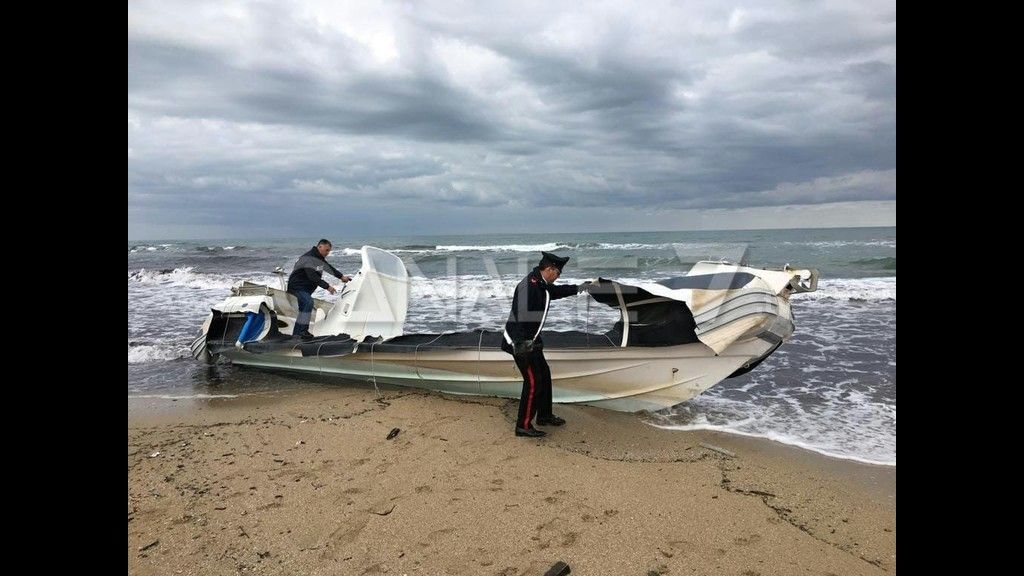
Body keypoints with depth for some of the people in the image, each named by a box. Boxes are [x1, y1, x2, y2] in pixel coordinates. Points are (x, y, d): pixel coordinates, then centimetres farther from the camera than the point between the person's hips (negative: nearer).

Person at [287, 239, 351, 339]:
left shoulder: (320, 258, 9)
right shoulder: (309, 258, -23)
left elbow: (330, 268, 24)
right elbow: (313, 277, -30)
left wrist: (341, 276, 21)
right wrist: (327, 286, -31)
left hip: (306, 288, 11)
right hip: (297, 285, -11)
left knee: (304, 308, 13)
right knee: (308, 302, -29)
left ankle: (296, 333, 22)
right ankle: (302, 331, -29)